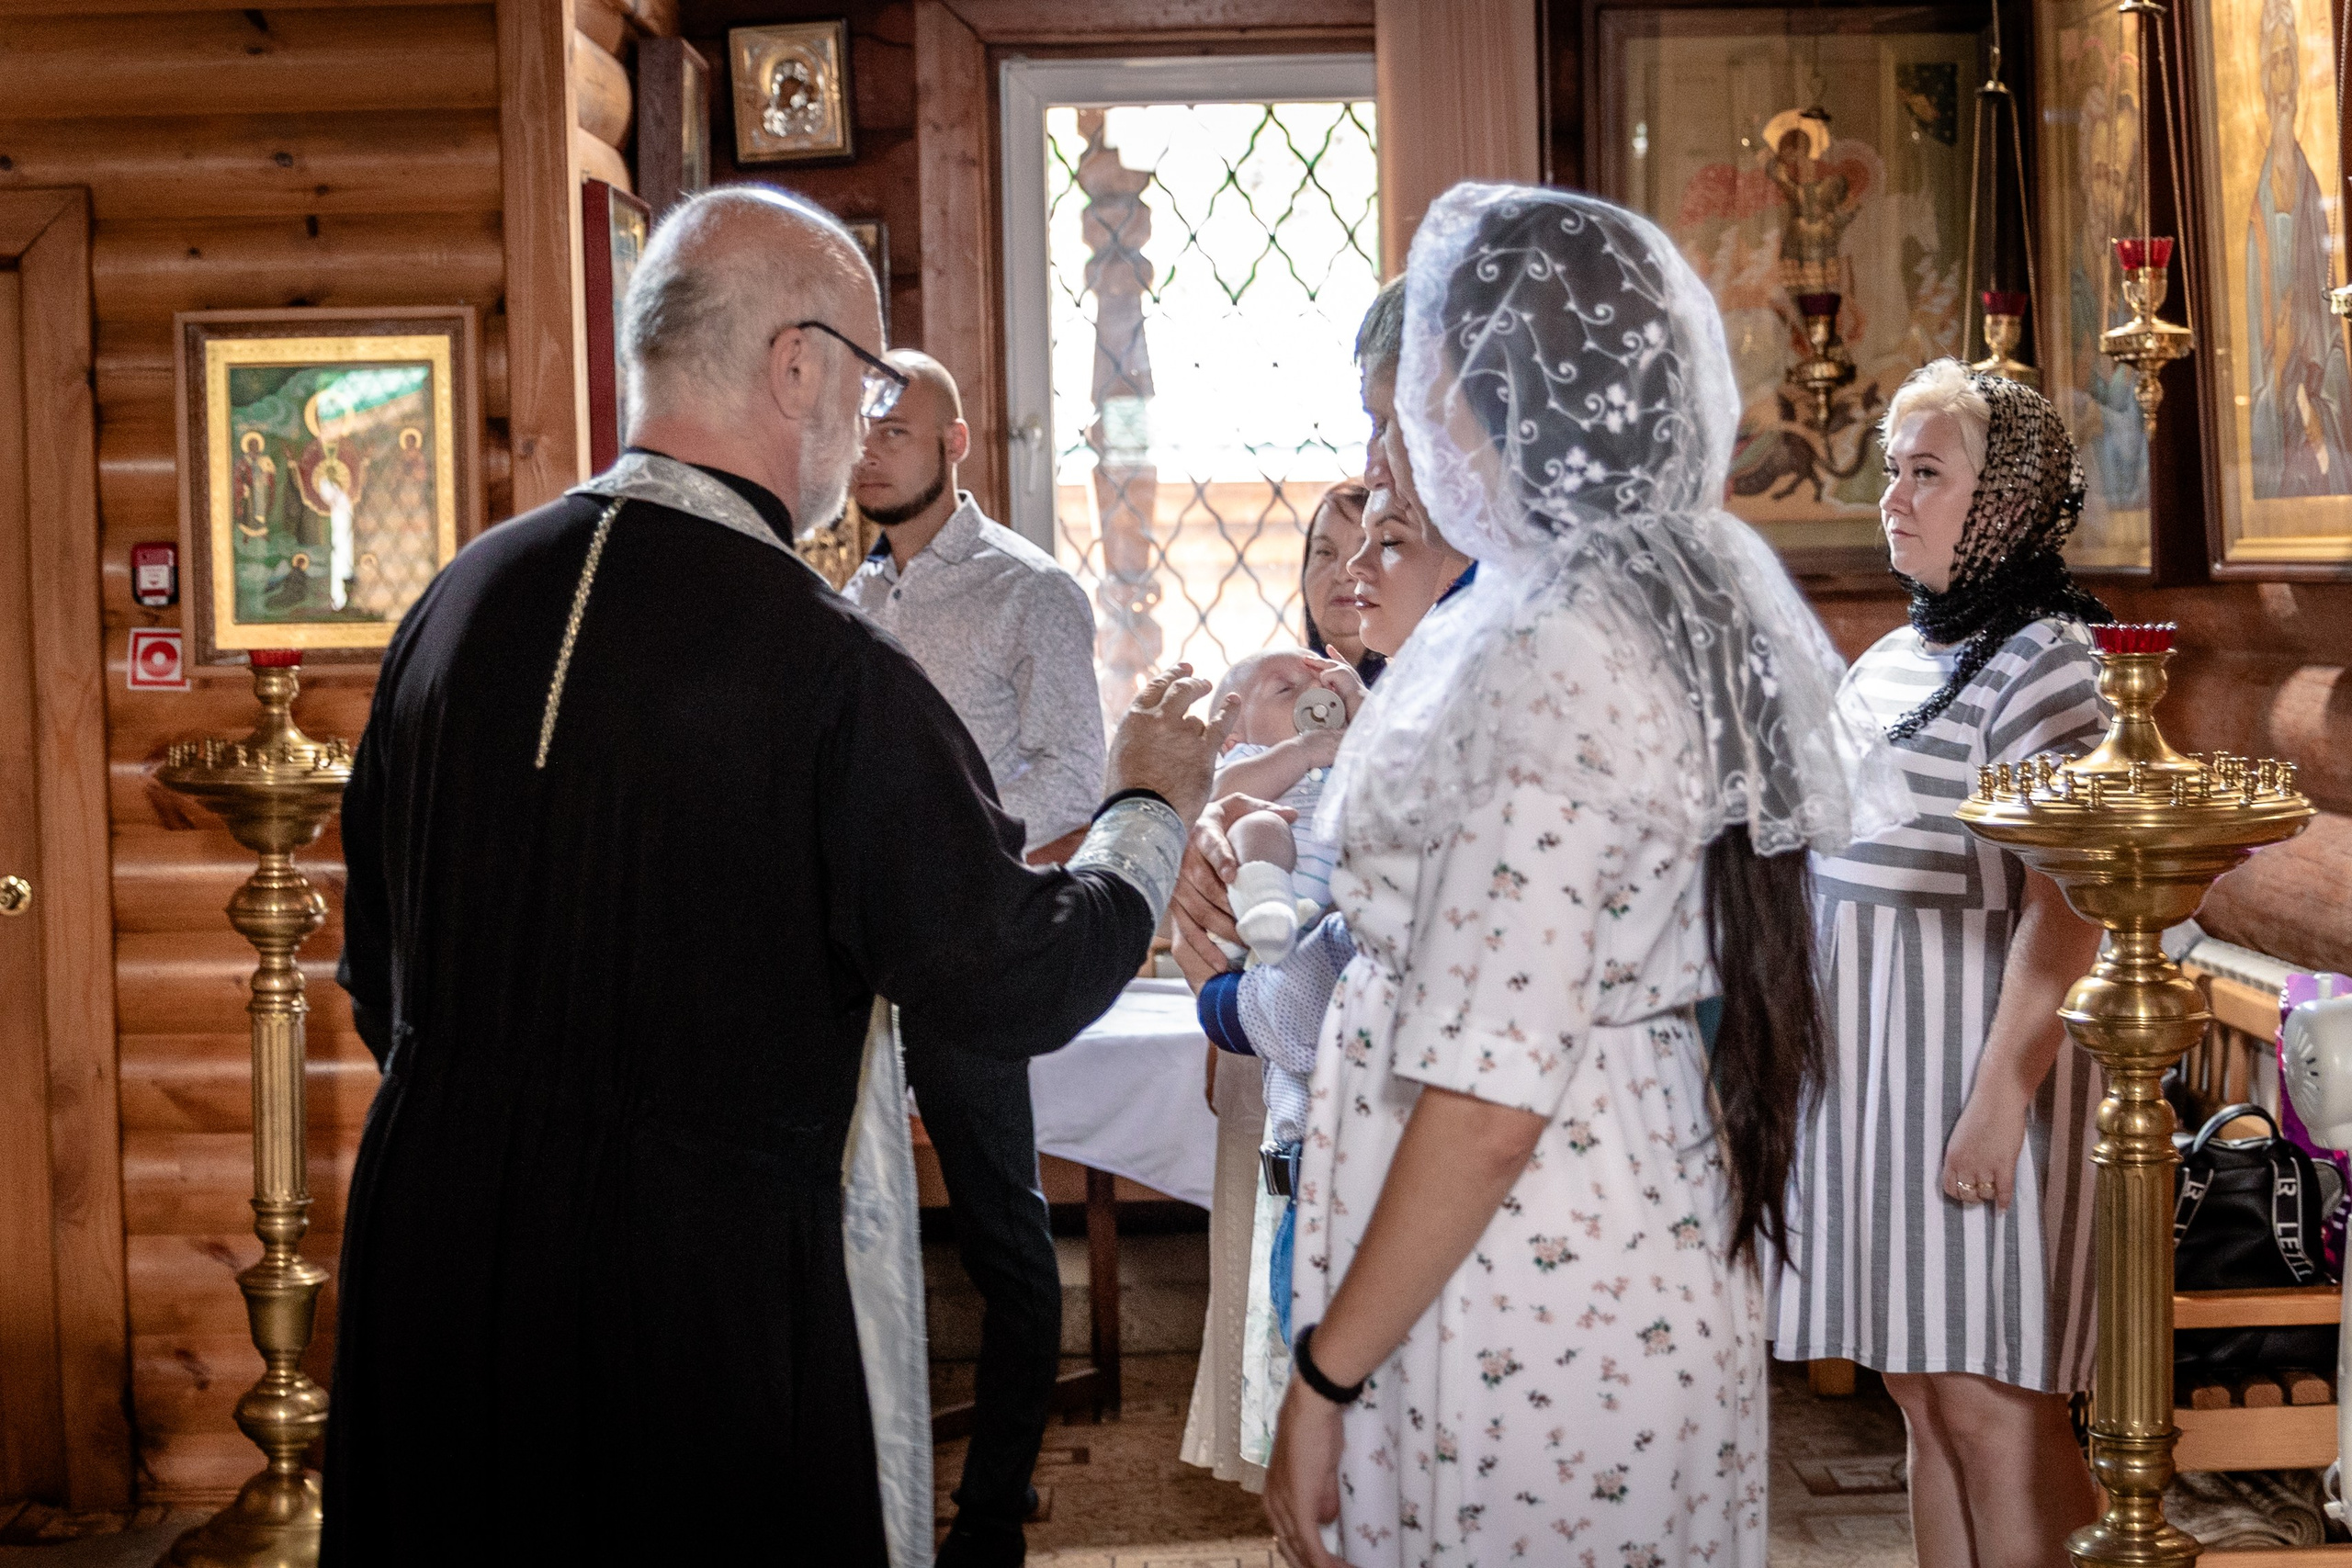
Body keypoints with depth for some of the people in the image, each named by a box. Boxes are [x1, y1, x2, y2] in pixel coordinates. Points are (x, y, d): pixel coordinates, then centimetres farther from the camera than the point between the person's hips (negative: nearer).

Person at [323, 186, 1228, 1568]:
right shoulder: (831, 664, -19)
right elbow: (1015, 986, -14)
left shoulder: (457, 600, 0)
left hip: (442, 1246, 6)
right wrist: (1153, 807, 3)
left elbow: (379, 970, 9)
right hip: (719, 1291, -6)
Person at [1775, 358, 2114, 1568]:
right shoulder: (1892, 658, 15)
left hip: (1972, 1052, -8)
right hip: (1867, 1050, 8)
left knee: (1990, 1402, -5)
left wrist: (2001, 1097, -23)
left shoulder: (2043, 659, -10)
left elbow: (2065, 907, -18)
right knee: (1921, 1397, 11)